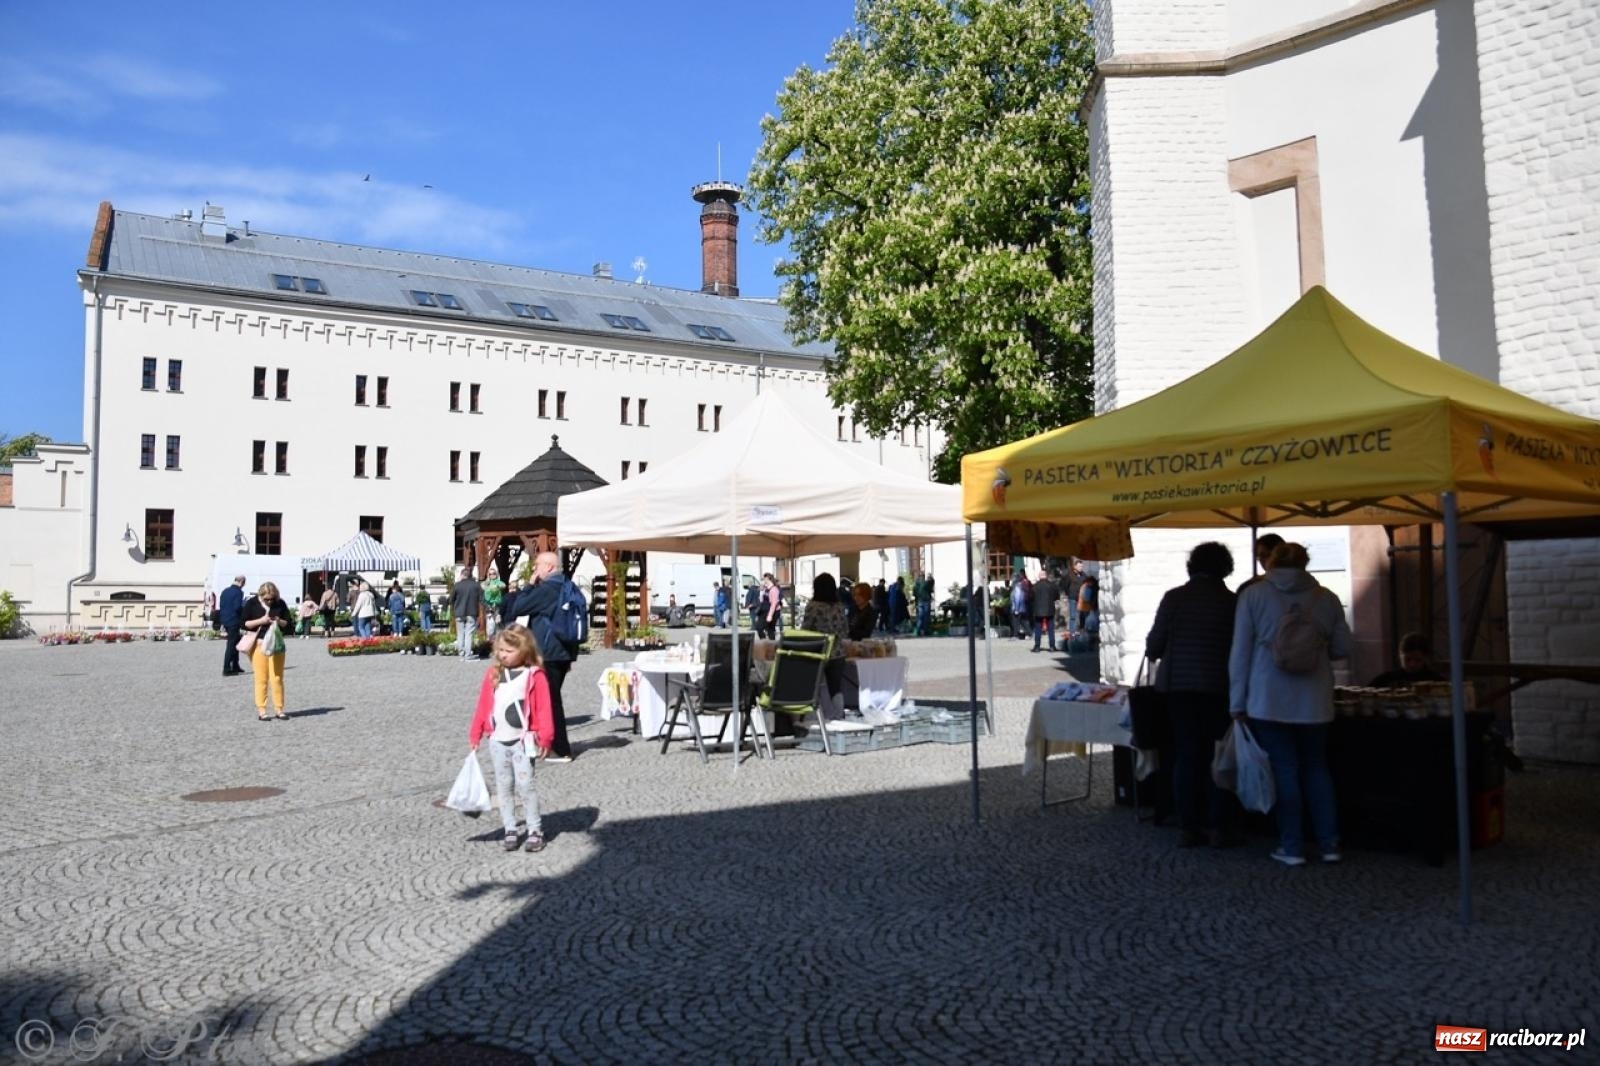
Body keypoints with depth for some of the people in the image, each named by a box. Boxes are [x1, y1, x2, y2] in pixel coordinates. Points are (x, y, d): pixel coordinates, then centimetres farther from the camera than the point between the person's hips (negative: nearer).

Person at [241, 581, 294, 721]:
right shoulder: (251, 603, -2)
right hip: (258, 643, -2)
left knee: (277, 678, 3)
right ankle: (261, 710, 4)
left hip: (276, 643, 2)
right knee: (261, 678, -1)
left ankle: (279, 709, 8)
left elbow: (289, 623, 7)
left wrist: (279, 621, -13)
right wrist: (260, 621, -17)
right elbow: (244, 623, -4)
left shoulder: (280, 603, 2)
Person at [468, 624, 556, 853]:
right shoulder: (493, 674, 5)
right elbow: (482, 706, 8)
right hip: (498, 741, 5)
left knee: (524, 786, -5)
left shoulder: (535, 676, -8)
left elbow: (543, 709, -9)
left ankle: (534, 830, 6)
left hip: (523, 740, -5)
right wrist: (475, 735, 6)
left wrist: (545, 738, -12)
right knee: (503, 788, 10)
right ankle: (511, 830, 18)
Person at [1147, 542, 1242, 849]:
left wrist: (1154, 655, 22)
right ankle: (1220, 827, 9)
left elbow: (1154, 643, 0)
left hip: (1179, 684, 2)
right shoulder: (1231, 601, -6)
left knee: (1187, 756, 8)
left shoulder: (1174, 597, -2)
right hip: (1218, 686, -2)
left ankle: (1187, 827, 10)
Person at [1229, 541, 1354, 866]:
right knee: (1316, 767, 15)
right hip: (1314, 699, 3)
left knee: (1284, 770, 4)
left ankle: (1292, 847, 8)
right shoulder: (1326, 598, 5)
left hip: (1270, 700, -3)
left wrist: (1237, 702, 1)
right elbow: (1342, 648, 9)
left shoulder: (1253, 595, -2)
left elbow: (1240, 652, -3)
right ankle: (1329, 843, 17)